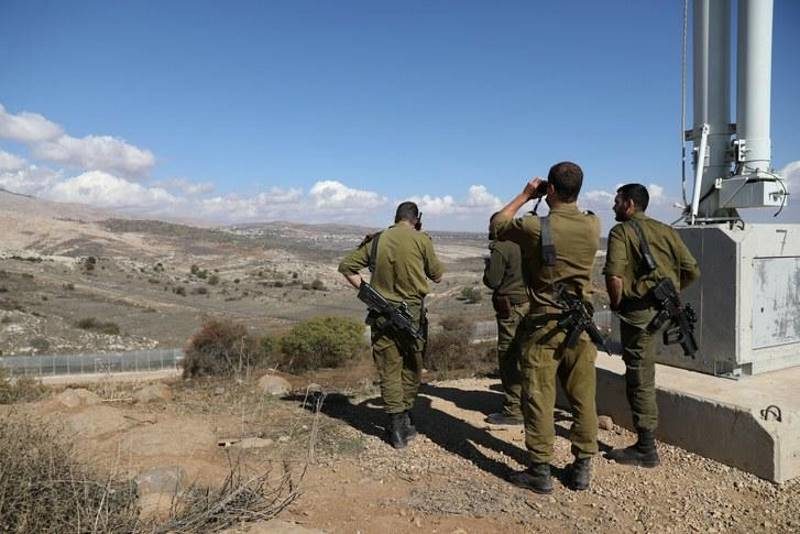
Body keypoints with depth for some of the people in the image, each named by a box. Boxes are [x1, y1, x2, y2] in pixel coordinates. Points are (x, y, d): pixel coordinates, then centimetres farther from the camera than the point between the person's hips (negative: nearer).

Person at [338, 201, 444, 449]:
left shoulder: (376, 240, 4)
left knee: (389, 370, 8)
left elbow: (346, 266, 7)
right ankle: (406, 420, 26)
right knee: (411, 368, 16)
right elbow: (437, 276, 5)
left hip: (382, 314, 2)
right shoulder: (421, 240, -4)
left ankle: (396, 428, 9)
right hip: (412, 312, -1)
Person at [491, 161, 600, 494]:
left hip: (544, 322, -4)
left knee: (539, 398, 5)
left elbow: (497, 223, 6)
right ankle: (582, 468, 23)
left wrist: (525, 195, 13)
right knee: (583, 397, 12)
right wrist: (561, 201, 21)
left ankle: (540, 471, 13)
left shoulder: (535, 227, -13)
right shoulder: (593, 226, -1)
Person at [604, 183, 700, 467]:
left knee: (640, 379, 0)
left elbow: (615, 276, -20)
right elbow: (692, 271, 10)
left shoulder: (621, 231, -6)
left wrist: (616, 305, -4)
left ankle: (646, 449, 8)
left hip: (639, 310, -6)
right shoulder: (666, 231, 14)